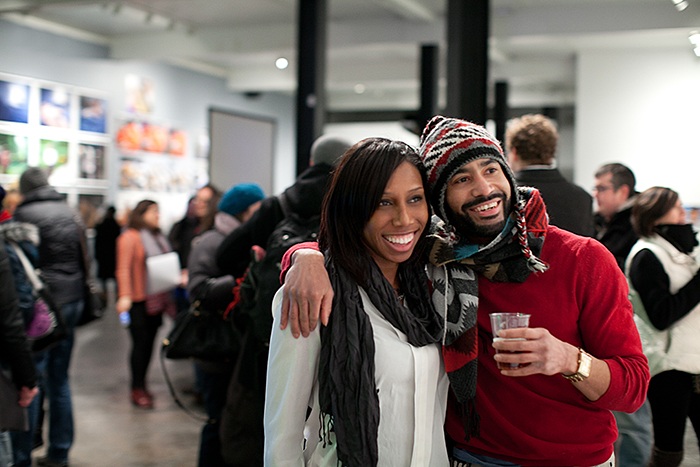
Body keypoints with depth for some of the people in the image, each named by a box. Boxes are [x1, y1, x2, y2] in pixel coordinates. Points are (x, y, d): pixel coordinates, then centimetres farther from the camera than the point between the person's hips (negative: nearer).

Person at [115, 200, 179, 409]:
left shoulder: (158, 237, 16)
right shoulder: (130, 237, -9)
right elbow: (123, 270, -15)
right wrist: (124, 296, -24)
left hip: (156, 300, 7)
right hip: (139, 301, -7)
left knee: (149, 343, 9)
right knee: (140, 343, -6)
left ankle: (142, 384, 19)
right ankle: (137, 390, 1)